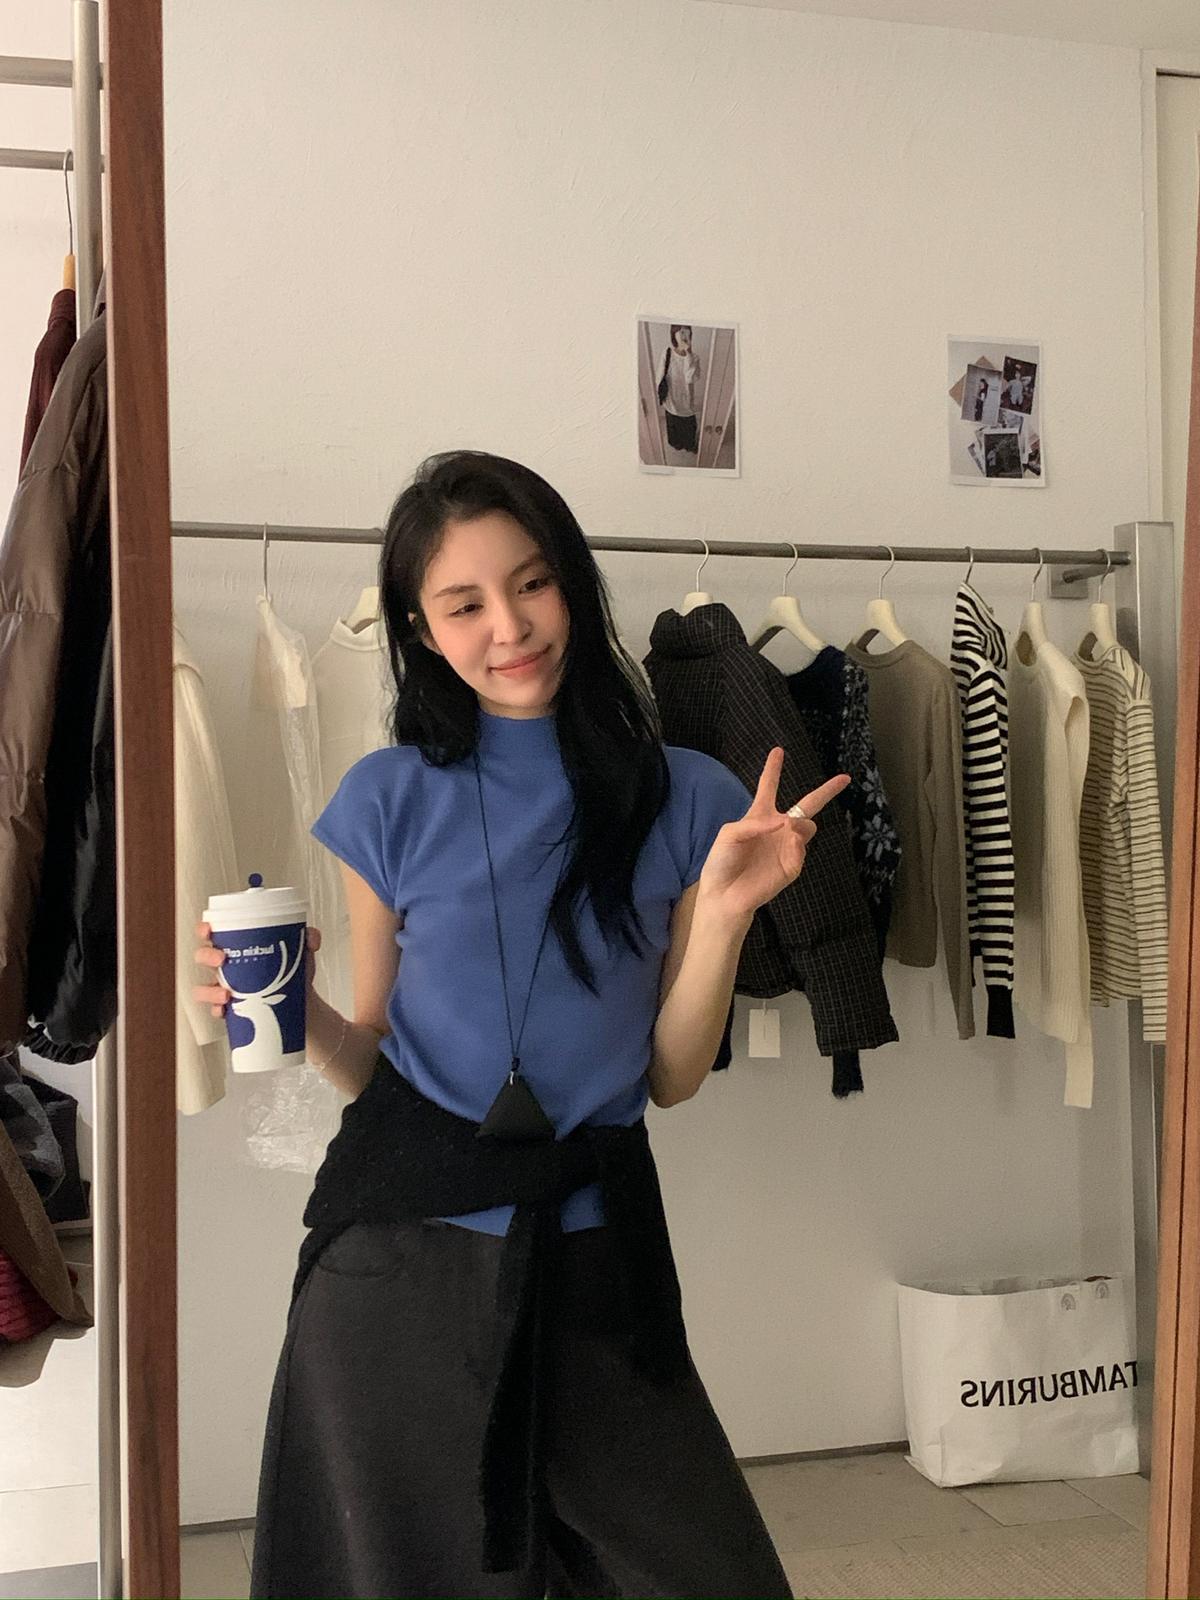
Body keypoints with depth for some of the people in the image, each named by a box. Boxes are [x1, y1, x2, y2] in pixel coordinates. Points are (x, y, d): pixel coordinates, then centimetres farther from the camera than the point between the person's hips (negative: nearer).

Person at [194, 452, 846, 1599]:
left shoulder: (685, 801, -3)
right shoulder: (390, 800, -2)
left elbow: (672, 1076, -1)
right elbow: (373, 1064, 4)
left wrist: (723, 906, -14)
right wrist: (293, 1009, -15)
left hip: (590, 1256, 0)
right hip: (398, 1255, 0)